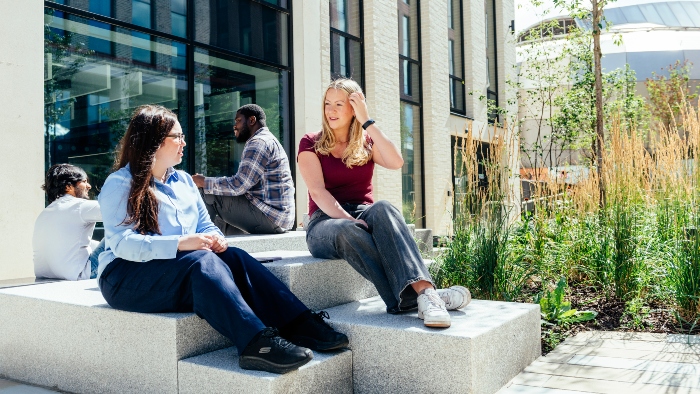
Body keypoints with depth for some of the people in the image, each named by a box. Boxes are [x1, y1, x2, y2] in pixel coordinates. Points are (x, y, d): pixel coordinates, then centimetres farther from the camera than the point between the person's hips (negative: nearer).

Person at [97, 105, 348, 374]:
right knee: (201, 261, -34)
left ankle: (301, 325, -34)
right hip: (126, 276, -6)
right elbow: (122, 242, -18)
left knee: (234, 257, -24)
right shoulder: (120, 184, -5)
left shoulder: (183, 180, 17)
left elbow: (205, 225, 16)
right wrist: (179, 243, -32)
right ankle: (256, 342, -51)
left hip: (185, 269, 6)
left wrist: (215, 238, -10)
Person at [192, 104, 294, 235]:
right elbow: (243, 185, 18)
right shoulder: (268, 140, 22)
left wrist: (204, 182, -6)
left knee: (208, 196, -11)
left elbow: (239, 185, -19)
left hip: (269, 217, -11)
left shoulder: (259, 142, -11)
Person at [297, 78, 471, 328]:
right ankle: (411, 298, -47)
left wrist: (367, 122, -9)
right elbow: (317, 191, -10)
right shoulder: (311, 144, 5)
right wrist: (348, 219, -27)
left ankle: (424, 290, -54)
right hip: (326, 221, -2)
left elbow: (396, 163, -9)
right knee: (348, 231, -40)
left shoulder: (366, 142, 13)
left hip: (364, 213, 2)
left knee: (382, 209, -36)